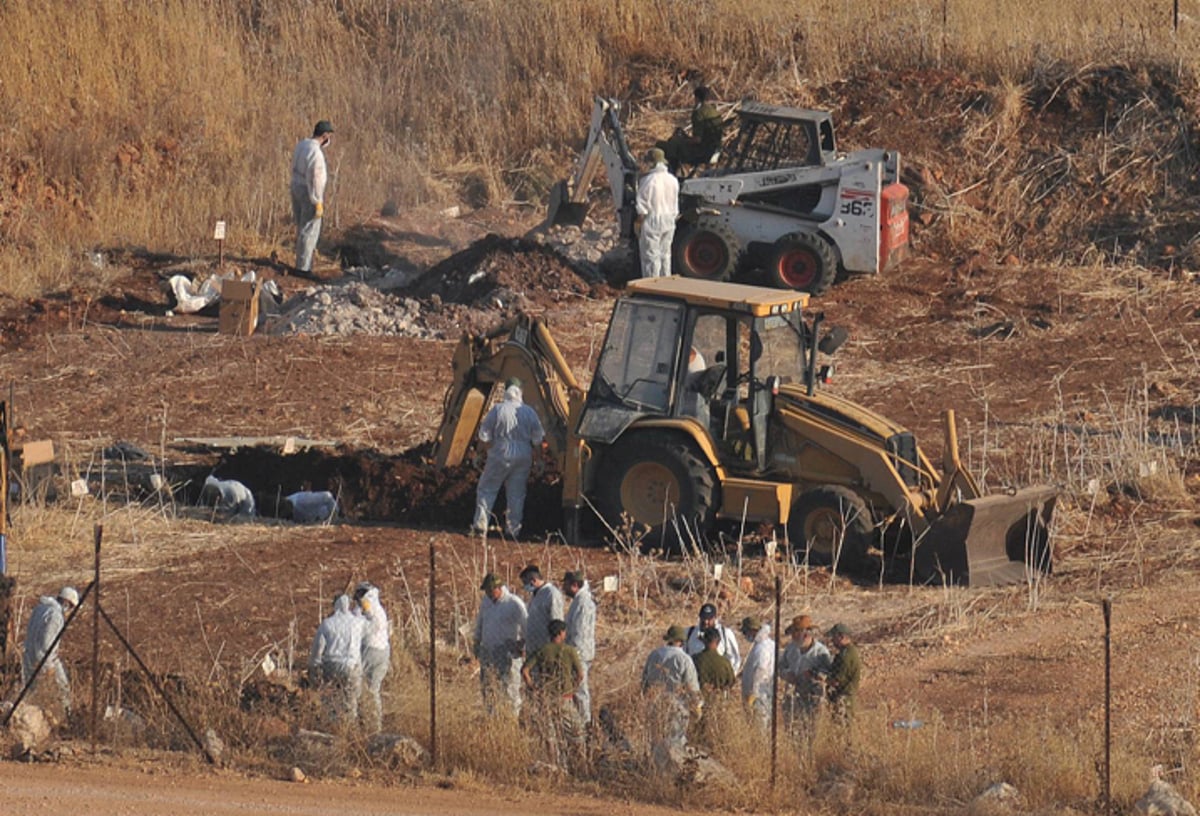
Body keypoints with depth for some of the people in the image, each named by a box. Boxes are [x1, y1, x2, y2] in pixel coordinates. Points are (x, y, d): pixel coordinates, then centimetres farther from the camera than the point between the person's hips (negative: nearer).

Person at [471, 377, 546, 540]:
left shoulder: (498, 411, -12)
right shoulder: (530, 412, -3)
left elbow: (484, 435, -8)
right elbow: (538, 439, 3)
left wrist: (491, 446, 10)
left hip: (500, 455, -3)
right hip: (523, 457, 3)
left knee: (487, 489, 8)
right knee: (517, 493, 11)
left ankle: (481, 524, 2)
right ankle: (514, 528, 12)